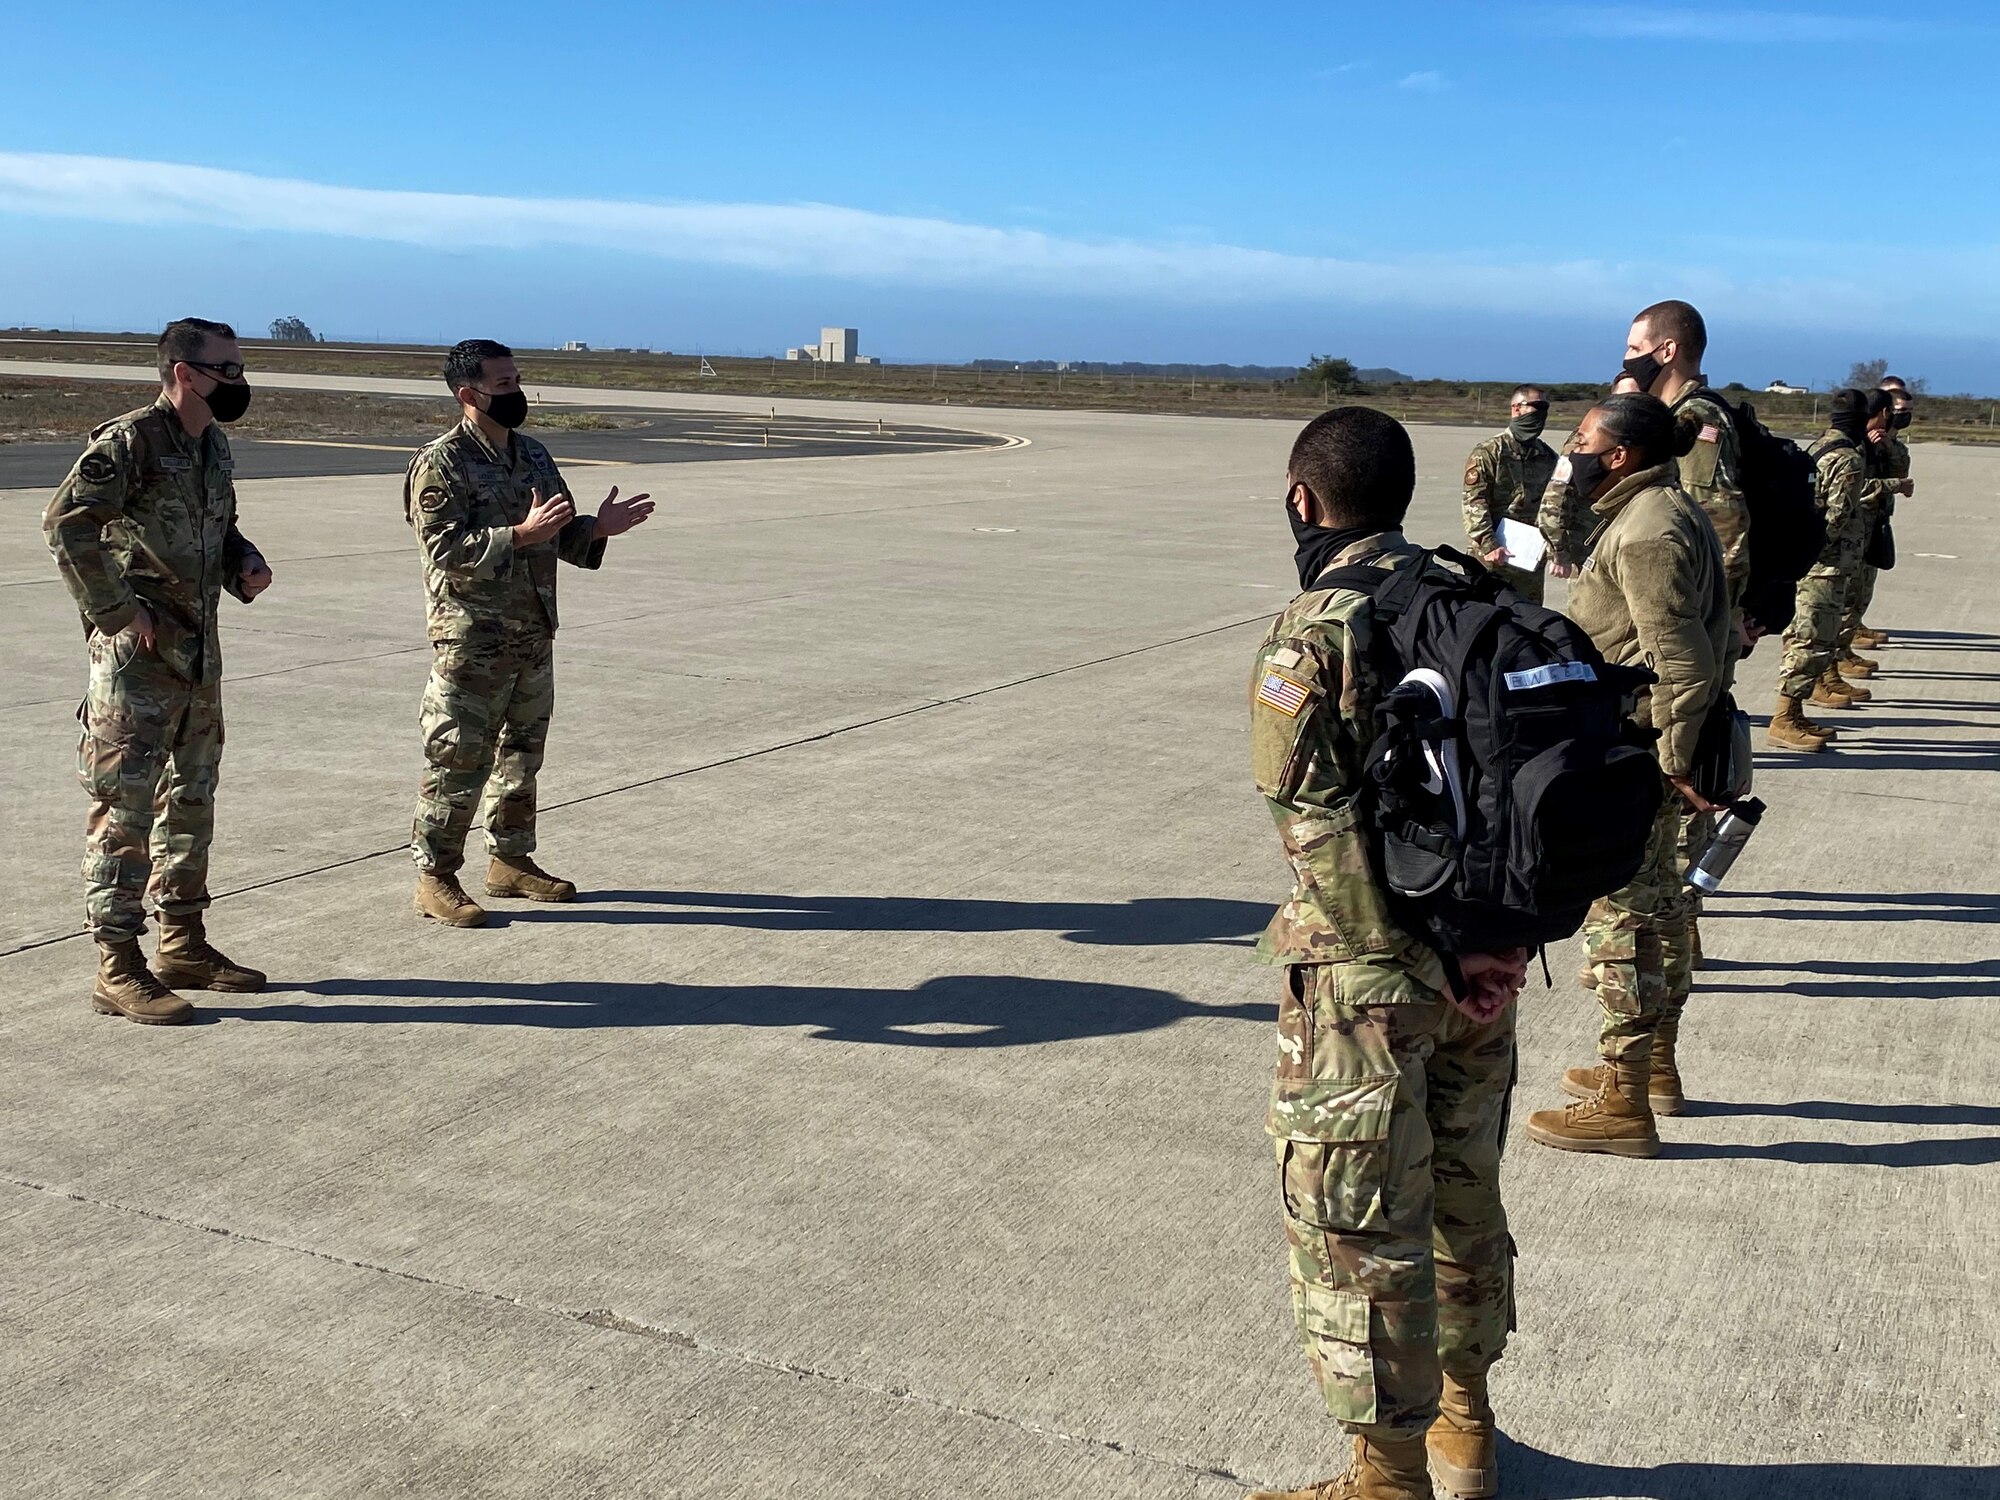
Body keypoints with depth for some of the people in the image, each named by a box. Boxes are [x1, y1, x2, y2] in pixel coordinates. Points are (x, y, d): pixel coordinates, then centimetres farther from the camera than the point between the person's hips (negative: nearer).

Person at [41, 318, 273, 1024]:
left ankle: (183, 944, 27)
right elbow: (66, 523, -22)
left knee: (191, 800, 15)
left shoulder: (214, 447, 12)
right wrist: (118, 612, -21)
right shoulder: (129, 441, -14)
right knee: (125, 806, -4)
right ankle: (119, 969, 1)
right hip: (137, 655, -9)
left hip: (198, 649, 9)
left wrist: (245, 565, 5)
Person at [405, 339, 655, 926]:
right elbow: (446, 550, -20)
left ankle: (511, 861, 29)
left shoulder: (534, 455, 12)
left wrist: (597, 528, -3)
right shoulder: (440, 463, -11)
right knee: (458, 760, -3)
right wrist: (521, 535, -28)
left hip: (534, 636, 8)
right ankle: (435, 877, 8)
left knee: (522, 752, 16)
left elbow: (563, 539, 17)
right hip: (472, 642, -8)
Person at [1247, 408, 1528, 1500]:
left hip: (1367, 975, -7)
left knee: (1360, 1232, 6)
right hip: (1482, 959, 7)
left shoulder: (1309, 640, -16)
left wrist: (1433, 966, -15)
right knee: (1463, 1196, 22)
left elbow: (1323, 834, -22)